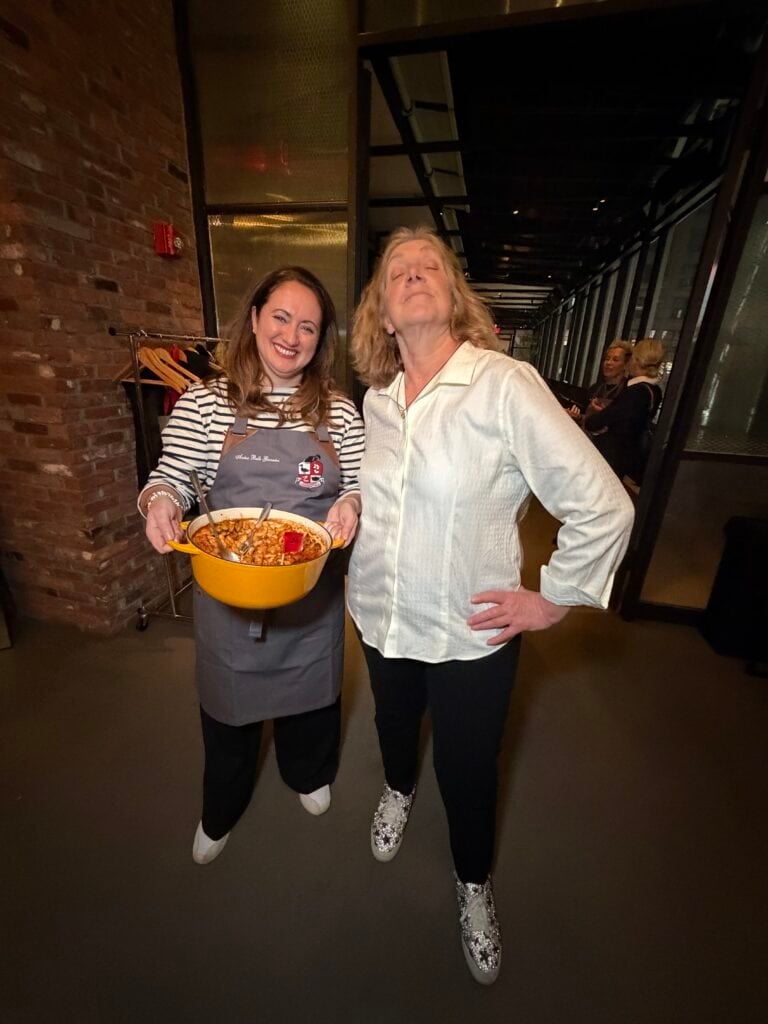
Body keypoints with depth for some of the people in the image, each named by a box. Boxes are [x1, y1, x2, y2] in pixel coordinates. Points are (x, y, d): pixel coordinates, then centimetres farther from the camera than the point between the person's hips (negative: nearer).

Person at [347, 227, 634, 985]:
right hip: (379, 617, 5)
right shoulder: (373, 398, 0)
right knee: (394, 724, 30)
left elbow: (603, 506, -17)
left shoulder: (505, 385, -18)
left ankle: (473, 884, 52)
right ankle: (398, 791, 66)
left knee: (466, 767, 17)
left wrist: (556, 599, -12)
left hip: (471, 633, -4)